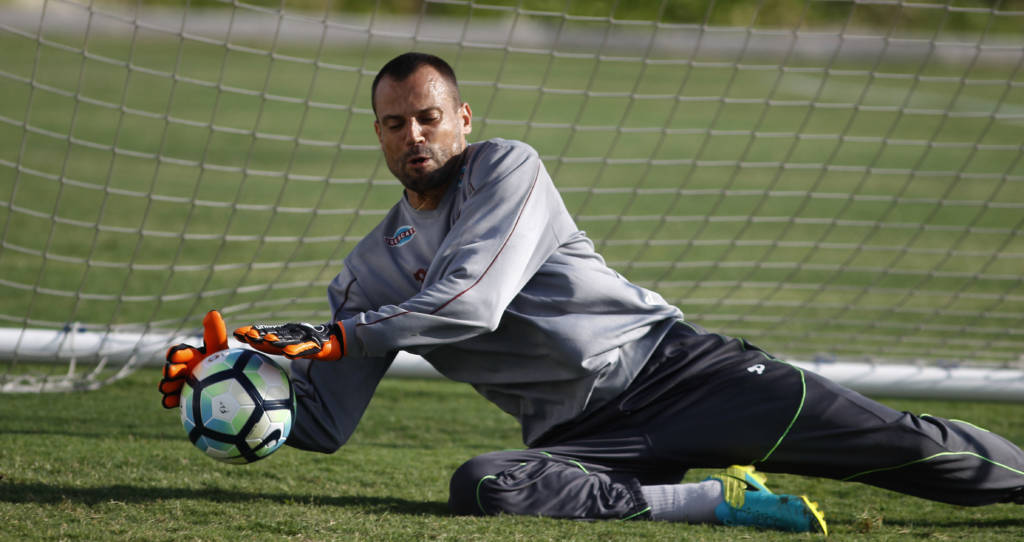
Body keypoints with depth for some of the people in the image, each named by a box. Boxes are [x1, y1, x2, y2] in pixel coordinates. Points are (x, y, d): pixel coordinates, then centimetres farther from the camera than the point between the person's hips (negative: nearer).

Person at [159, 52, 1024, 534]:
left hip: (668, 363, -2)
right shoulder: (369, 274, 14)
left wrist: (333, 337, -16)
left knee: (895, 442, -14)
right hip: (585, 440, 2)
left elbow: (473, 299, -15)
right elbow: (322, 422, 12)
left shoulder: (508, 169, 0)